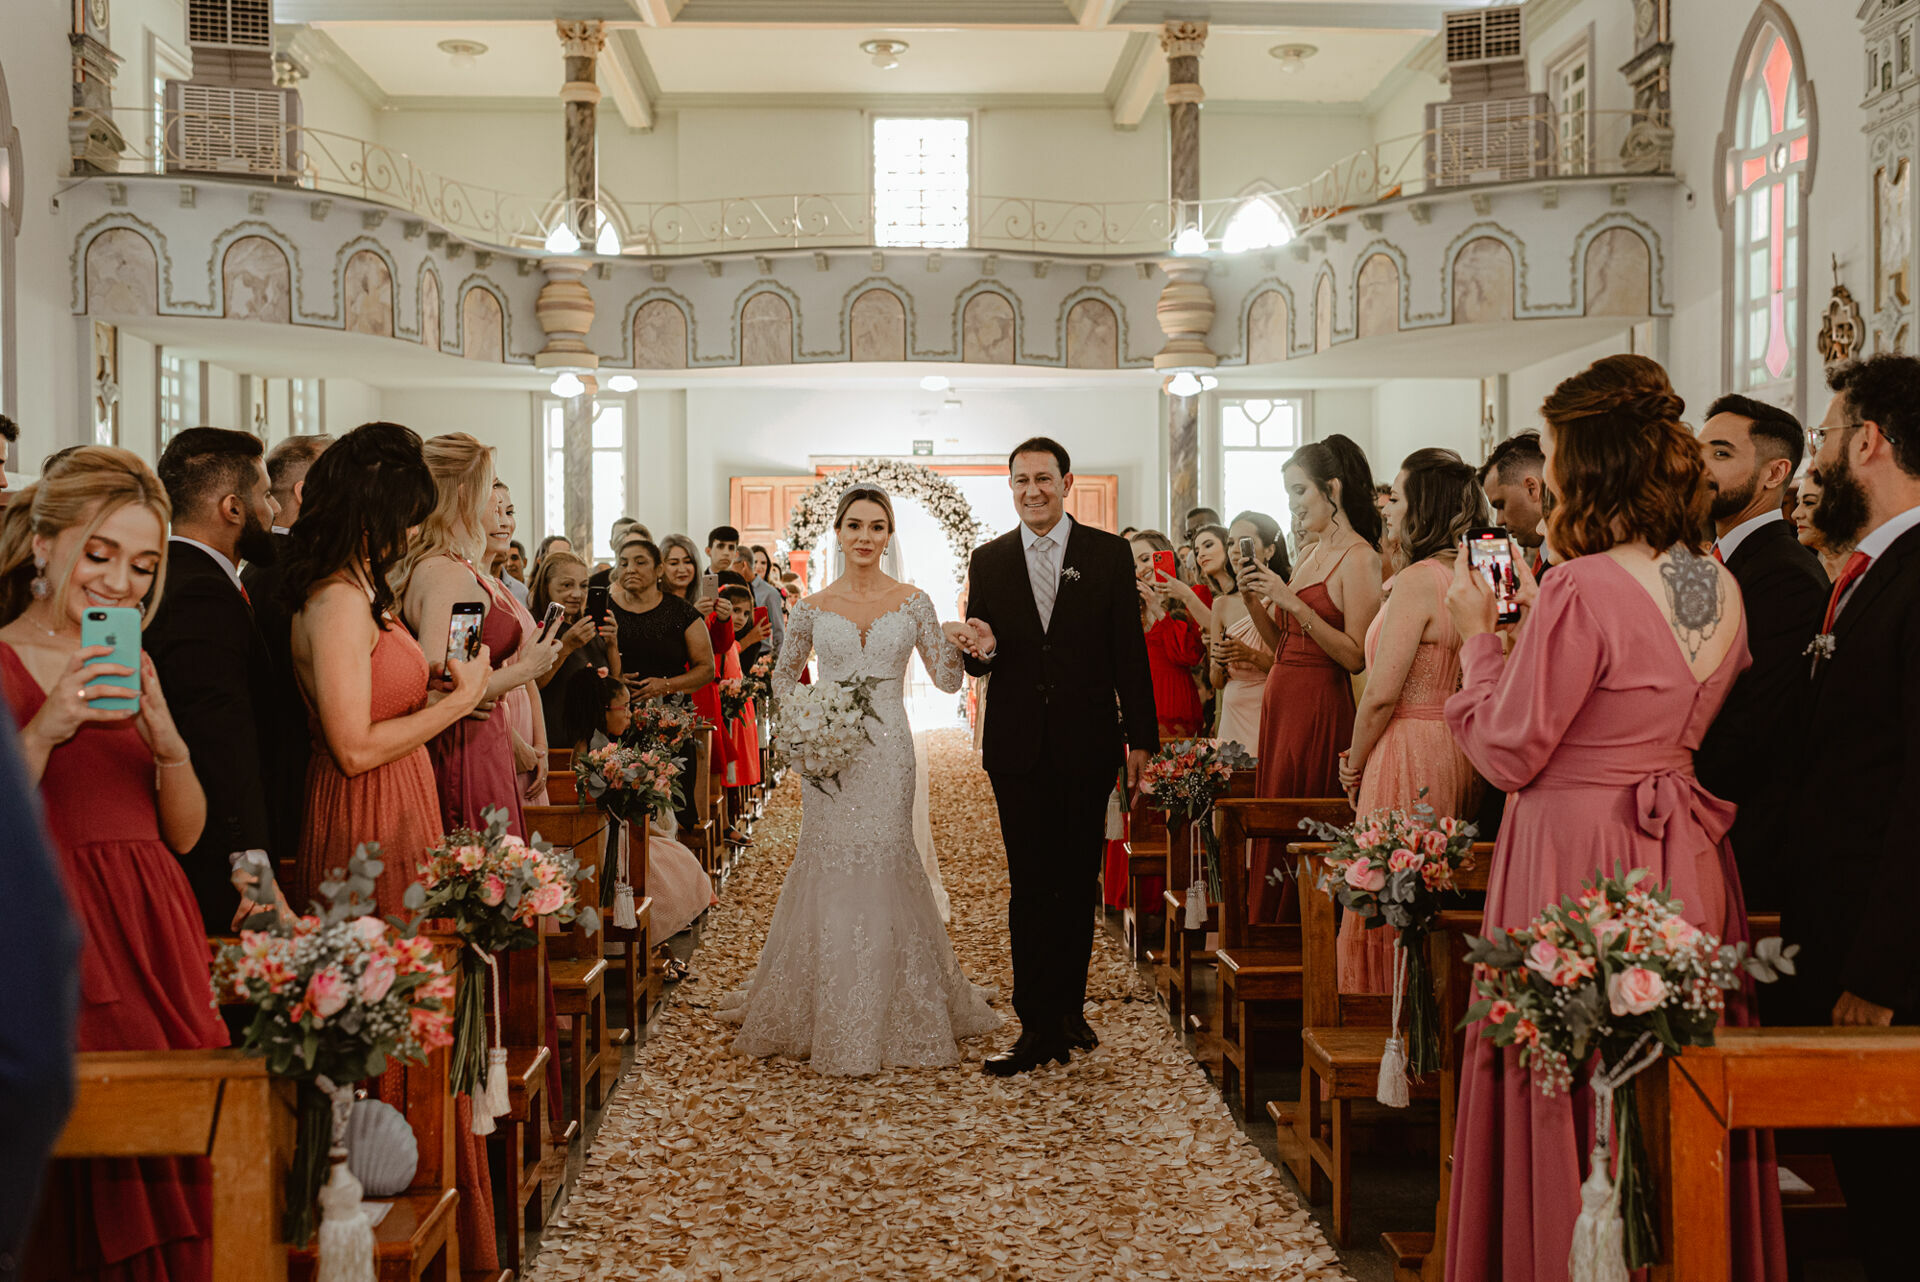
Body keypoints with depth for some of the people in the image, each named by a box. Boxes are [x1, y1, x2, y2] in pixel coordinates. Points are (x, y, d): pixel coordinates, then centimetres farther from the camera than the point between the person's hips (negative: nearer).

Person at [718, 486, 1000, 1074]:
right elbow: (784, 674, 18)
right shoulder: (815, 607, 5)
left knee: (882, 866, 1)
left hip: (886, 751, 0)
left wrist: (953, 643, -18)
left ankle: (889, 1016, 15)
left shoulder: (912, 602, 3)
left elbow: (947, 680, 2)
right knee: (827, 868, 1)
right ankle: (825, 1016, 13)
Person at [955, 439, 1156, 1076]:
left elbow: (1131, 652, 1)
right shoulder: (988, 561, 7)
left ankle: (1068, 1008, 23)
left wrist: (1141, 740, -2)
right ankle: (1040, 1029, 2)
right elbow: (976, 658, 10)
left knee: (1078, 885, 10)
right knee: (1030, 888, 0)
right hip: (1018, 748, 1)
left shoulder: (1110, 554, 2)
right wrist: (982, 650, -14)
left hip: (1088, 744, 0)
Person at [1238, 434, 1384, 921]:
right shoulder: (1309, 555, 15)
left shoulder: (1359, 558, -10)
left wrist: (1294, 604, -20)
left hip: (1319, 710, -8)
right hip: (1281, 701, 8)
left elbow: (1355, 656, -18)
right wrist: (1255, 600, 1)